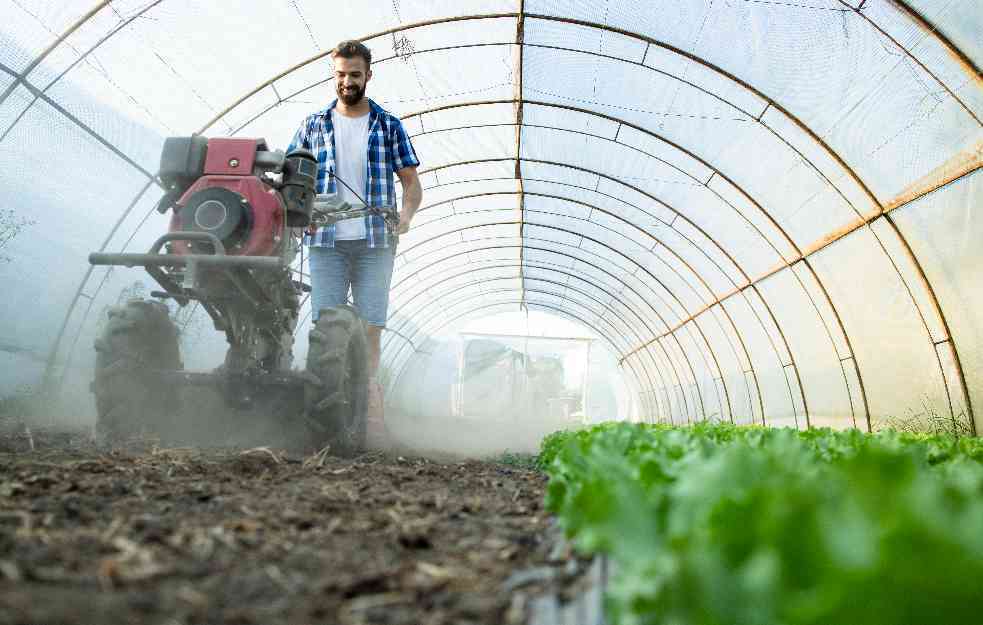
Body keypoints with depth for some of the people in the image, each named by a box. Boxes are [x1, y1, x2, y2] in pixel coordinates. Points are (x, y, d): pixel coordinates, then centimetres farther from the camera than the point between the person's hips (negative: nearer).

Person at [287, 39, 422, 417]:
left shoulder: (389, 125, 11)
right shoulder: (313, 125, 14)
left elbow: (411, 181, 7)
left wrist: (406, 213, -14)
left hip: (375, 240, -1)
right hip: (326, 240, 1)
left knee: (370, 324, -2)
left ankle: (372, 414, 2)